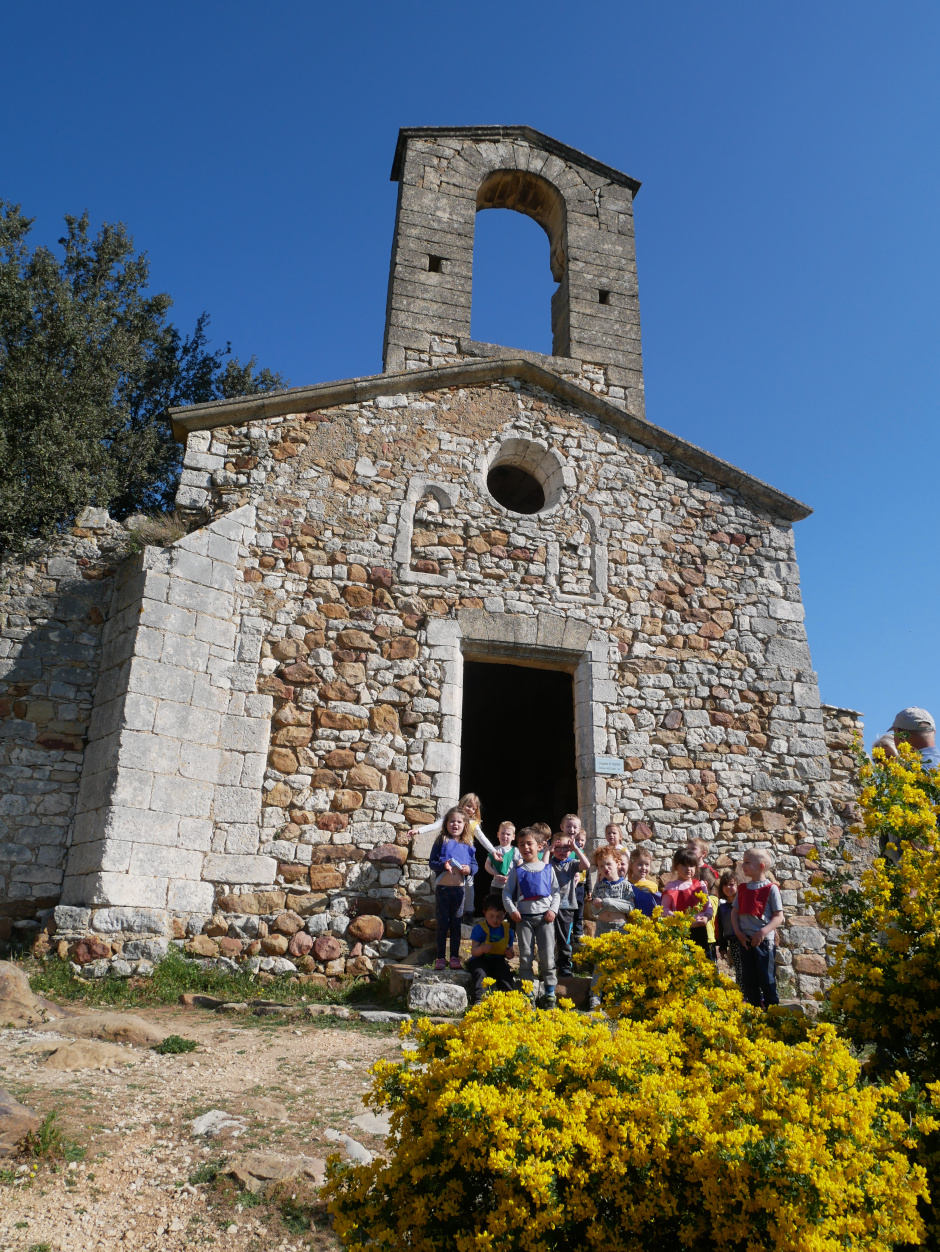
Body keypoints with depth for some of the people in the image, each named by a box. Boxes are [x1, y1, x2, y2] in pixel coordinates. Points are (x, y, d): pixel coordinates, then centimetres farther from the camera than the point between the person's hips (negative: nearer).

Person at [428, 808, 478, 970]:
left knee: (456, 924, 8)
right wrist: (443, 865, -22)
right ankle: (440, 957, 10)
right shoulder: (441, 842, -1)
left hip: (459, 888, 2)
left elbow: (475, 864, 9)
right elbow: (431, 862, -4)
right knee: (442, 923, 3)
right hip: (442, 888, -2)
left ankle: (455, 957, 16)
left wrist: (469, 869, -12)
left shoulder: (468, 845, 7)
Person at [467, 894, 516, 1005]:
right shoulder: (479, 928, -2)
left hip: (498, 960, 2)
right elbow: (473, 952, -7)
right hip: (480, 960, -2)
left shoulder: (508, 930, 7)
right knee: (479, 973, -33)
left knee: (505, 974, -28)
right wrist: (481, 949, -30)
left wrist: (509, 953, -13)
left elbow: (509, 956, 12)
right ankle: (477, 1000, -32)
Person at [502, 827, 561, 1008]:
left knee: (547, 955, -2)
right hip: (524, 917, 0)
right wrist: (512, 910, -9)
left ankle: (550, 993, 9)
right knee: (525, 956, 3)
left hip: (545, 917, 0)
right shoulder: (517, 870, 6)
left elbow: (556, 892, 9)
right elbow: (507, 892, 5)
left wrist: (553, 910, -5)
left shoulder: (548, 869, 6)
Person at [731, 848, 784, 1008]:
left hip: (763, 940, -5)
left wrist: (763, 932, -18)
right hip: (745, 940, 5)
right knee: (748, 980, 11)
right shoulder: (742, 888, 9)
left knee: (767, 979, 0)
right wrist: (738, 932, -3)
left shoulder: (771, 888, -6)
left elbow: (779, 917, -8)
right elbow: (735, 912, 11)